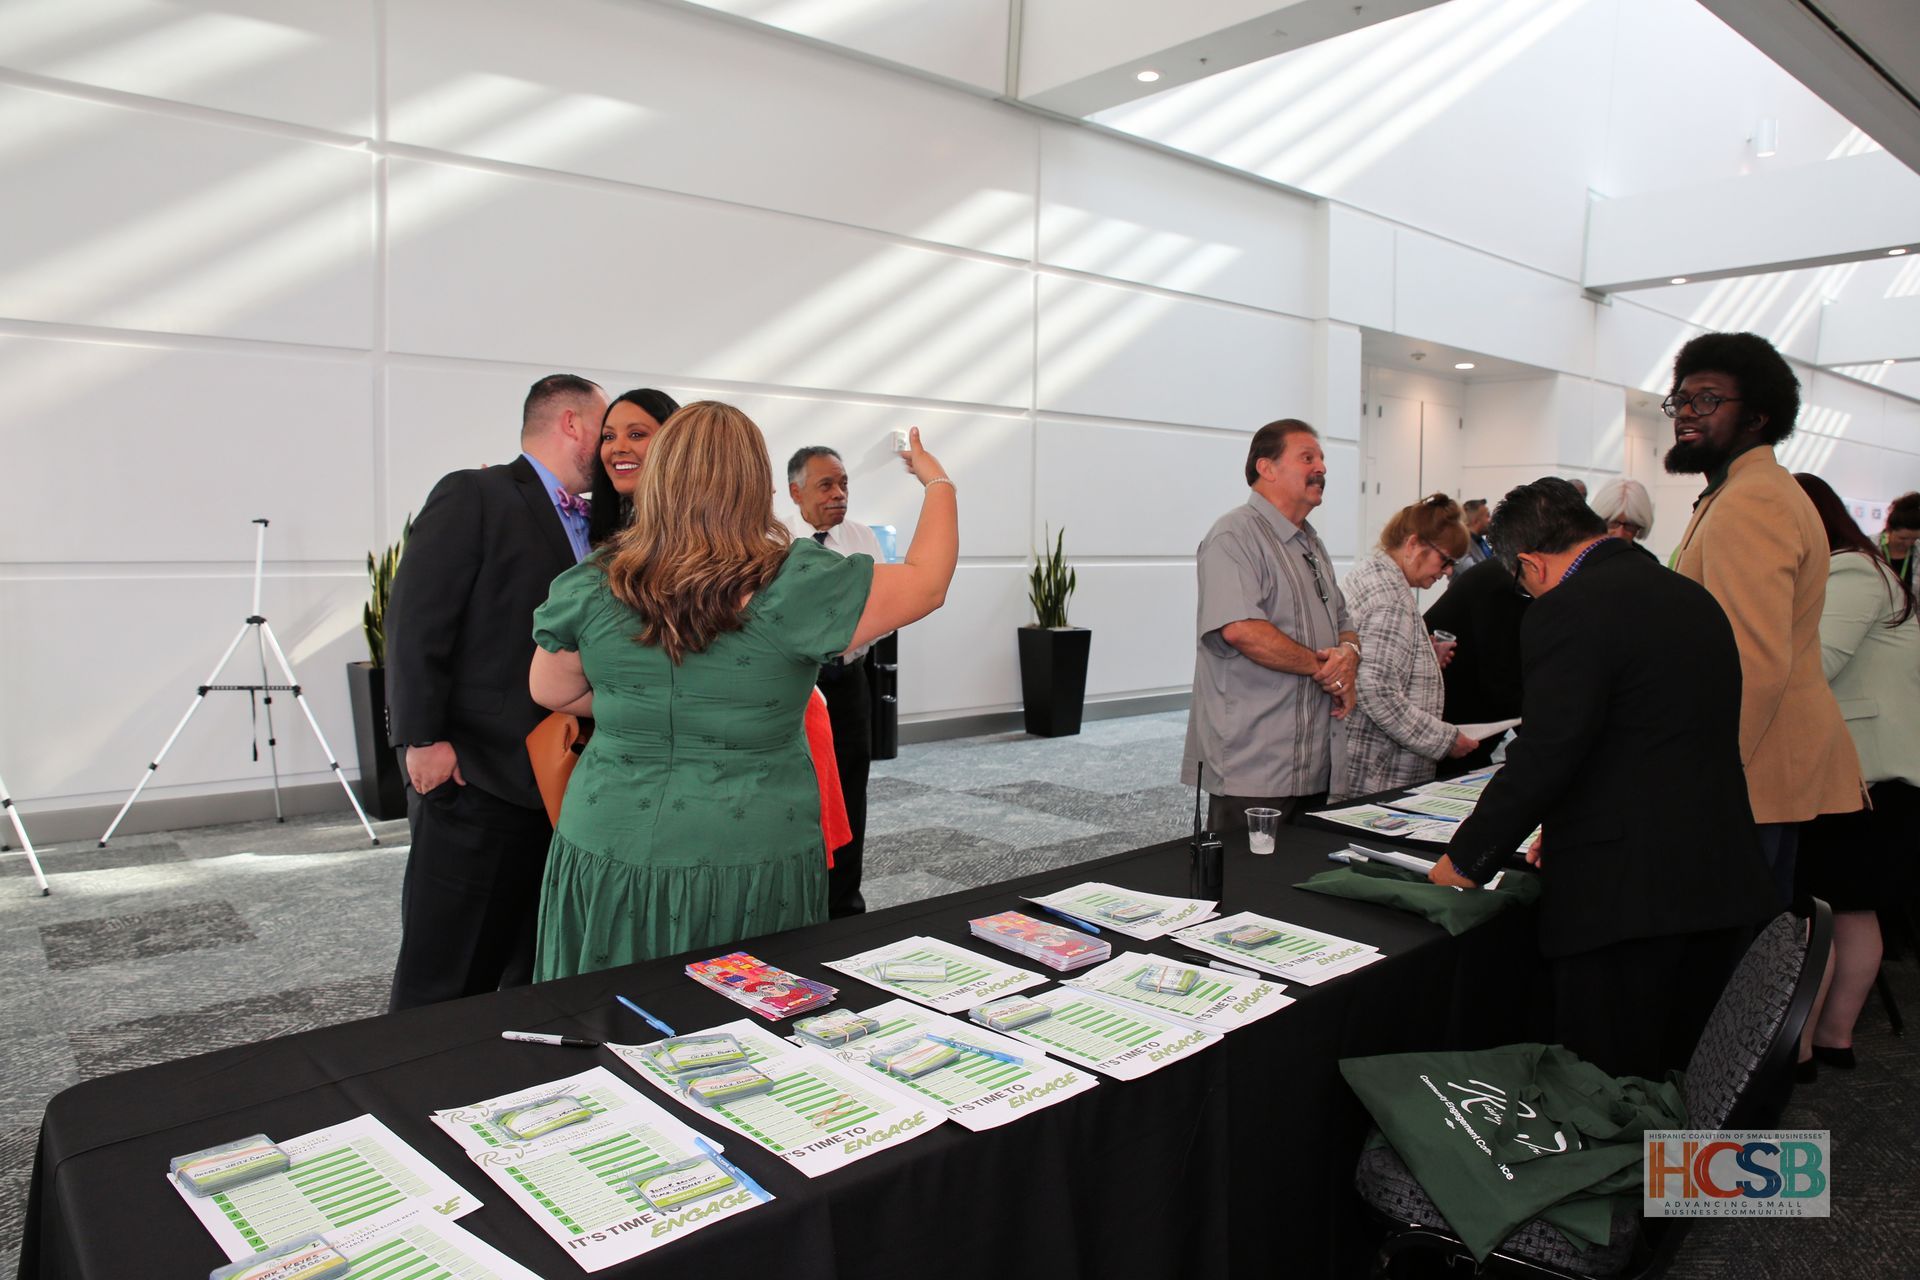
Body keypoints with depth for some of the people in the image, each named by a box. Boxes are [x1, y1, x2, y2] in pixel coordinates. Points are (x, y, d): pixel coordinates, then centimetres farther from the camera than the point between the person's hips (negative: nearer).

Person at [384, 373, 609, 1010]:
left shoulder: (591, 525, 15)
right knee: (445, 980, 4)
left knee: (537, 973, 14)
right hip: (472, 779, -7)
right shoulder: (473, 496, -6)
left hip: (558, 784, 7)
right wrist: (423, 740, -17)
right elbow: (415, 620, -12)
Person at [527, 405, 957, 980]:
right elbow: (927, 583, -3)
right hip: (751, 865, -2)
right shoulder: (794, 586, -17)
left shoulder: (591, 586, -7)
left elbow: (549, 692, 10)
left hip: (610, 855, 3)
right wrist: (938, 482, 12)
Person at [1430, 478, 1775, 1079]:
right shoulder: (1693, 597, 13)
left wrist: (1466, 861, -6)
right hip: (1723, 884, 9)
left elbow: (1543, 754, -17)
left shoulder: (1567, 611, -14)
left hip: (1624, 896, -9)